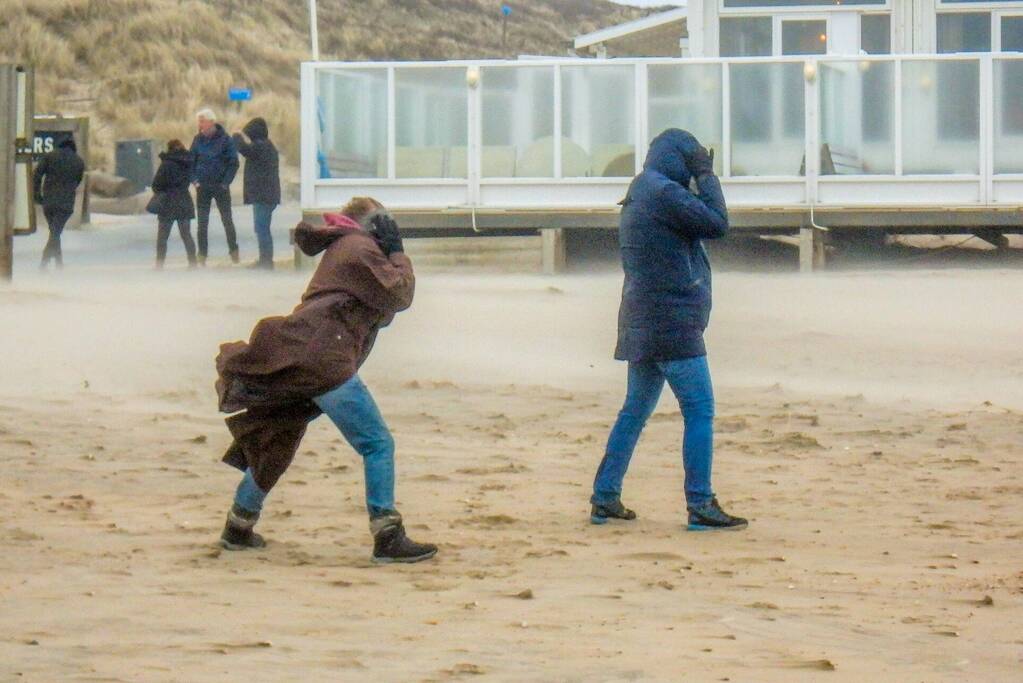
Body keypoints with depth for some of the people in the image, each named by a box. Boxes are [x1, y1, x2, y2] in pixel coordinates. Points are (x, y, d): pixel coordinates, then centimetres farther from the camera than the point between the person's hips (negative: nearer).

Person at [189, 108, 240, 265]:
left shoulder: (225, 139, -6)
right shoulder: (198, 140, 3)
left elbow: (234, 163, -5)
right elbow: (190, 161, 9)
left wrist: (226, 182, -12)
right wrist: (195, 180, -3)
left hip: (221, 186, -3)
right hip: (203, 187, 3)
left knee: (227, 220, 4)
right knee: (202, 222, 2)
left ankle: (234, 251, 16)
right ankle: (202, 254, 5)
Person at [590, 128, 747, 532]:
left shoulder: (638, 196, 17)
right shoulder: (664, 193, -14)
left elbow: (697, 226, 20)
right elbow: (717, 224, -13)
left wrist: (703, 178, 12)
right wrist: (707, 176, -3)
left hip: (642, 324, 10)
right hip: (672, 324, -10)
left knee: (635, 409, 15)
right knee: (700, 411, -7)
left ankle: (605, 498, 16)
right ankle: (700, 506, -10)